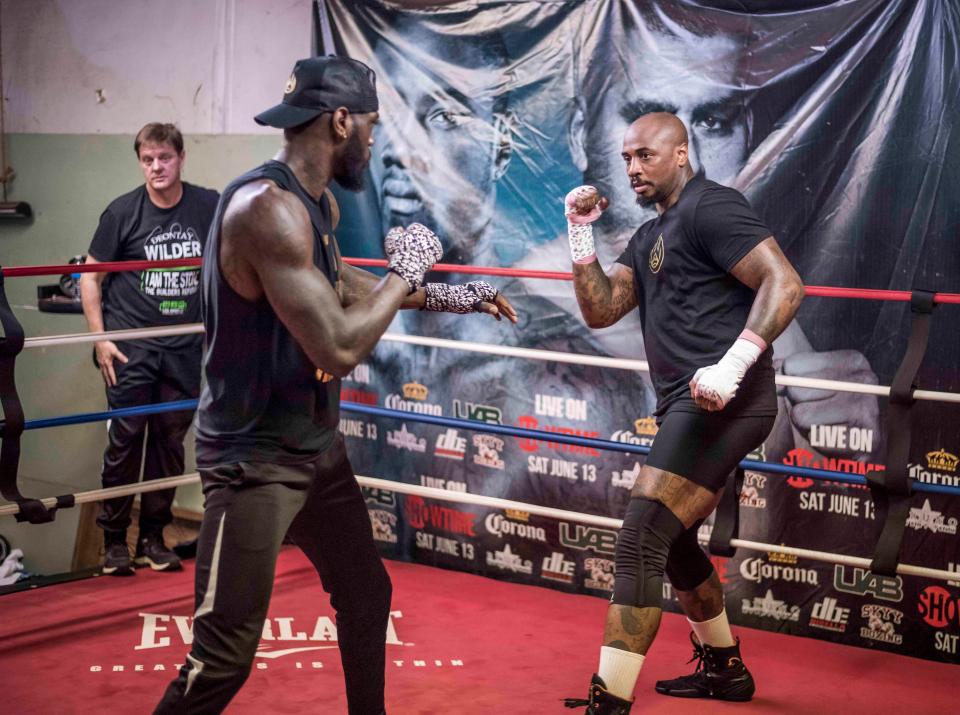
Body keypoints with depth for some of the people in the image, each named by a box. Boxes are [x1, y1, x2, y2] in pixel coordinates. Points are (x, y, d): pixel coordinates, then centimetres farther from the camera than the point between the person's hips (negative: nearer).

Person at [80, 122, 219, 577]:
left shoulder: (210, 207, 0)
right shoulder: (122, 212, -4)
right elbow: (90, 276, 1)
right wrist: (99, 338, -6)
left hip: (186, 348, 2)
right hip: (131, 347, -2)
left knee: (170, 442, 8)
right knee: (125, 441, -2)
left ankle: (153, 537, 19)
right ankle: (114, 539, 9)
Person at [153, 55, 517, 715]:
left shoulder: (319, 203, 6)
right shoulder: (268, 207, -26)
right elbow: (340, 348, -29)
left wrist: (447, 298, 26)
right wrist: (408, 267, -15)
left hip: (318, 445, 10)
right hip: (256, 457, -10)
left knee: (366, 593, 21)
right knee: (224, 658, -9)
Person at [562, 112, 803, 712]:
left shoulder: (710, 207, -8)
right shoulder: (650, 237, 20)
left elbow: (785, 285, -18)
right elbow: (601, 311, 12)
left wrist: (731, 366, -28)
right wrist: (582, 231, 3)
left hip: (722, 401, -11)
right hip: (693, 407, 11)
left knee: (640, 544, -15)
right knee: (674, 541, 23)